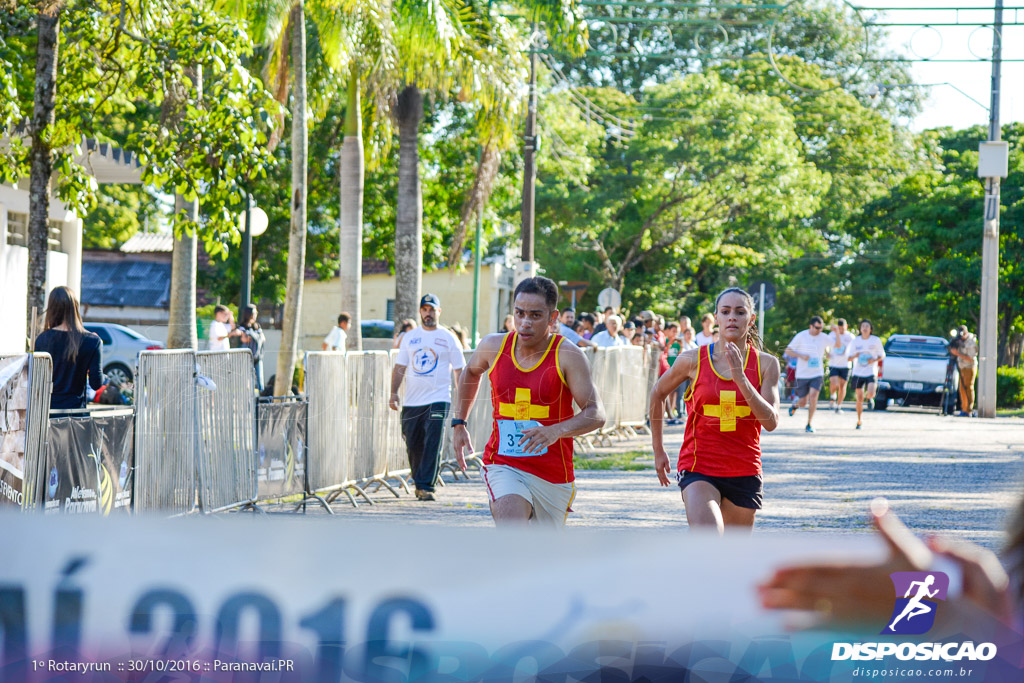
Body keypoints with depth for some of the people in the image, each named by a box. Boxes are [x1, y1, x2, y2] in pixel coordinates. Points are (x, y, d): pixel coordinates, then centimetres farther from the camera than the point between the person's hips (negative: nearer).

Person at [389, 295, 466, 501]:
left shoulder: (448, 338, 3)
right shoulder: (410, 337, 12)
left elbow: (459, 371, 5)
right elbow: (399, 368, 15)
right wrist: (393, 393, 4)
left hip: (438, 400, -4)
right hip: (412, 401, 4)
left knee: (432, 445, -13)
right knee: (413, 446, 6)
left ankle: (426, 487, -13)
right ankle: (419, 484, 22)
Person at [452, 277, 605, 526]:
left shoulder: (567, 356, -13)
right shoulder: (493, 346, -2)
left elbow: (596, 414, -19)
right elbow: (472, 372, 23)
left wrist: (556, 431, -37)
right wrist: (459, 423, 20)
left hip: (553, 476, 0)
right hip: (503, 466, 0)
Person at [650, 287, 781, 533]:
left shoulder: (766, 364, 0)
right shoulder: (693, 360, -3)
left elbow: (771, 421, -12)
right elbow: (658, 394, 15)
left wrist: (740, 378, -21)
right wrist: (658, 451, 20)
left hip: (744, 473, 2)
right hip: (698, 469, -2)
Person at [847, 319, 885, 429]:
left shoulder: (876, 340, -1)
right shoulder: (855, 341, 2)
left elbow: (882, 355, 8)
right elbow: (849, 357, 5)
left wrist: (874, 360, -12)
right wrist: (855, 356, -19)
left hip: (871, 372, -1)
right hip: (858, 373, 1)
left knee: (870, 393, -23)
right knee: (859, 398, 3)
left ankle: (869, 398, 17)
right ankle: (859, 421, 19)